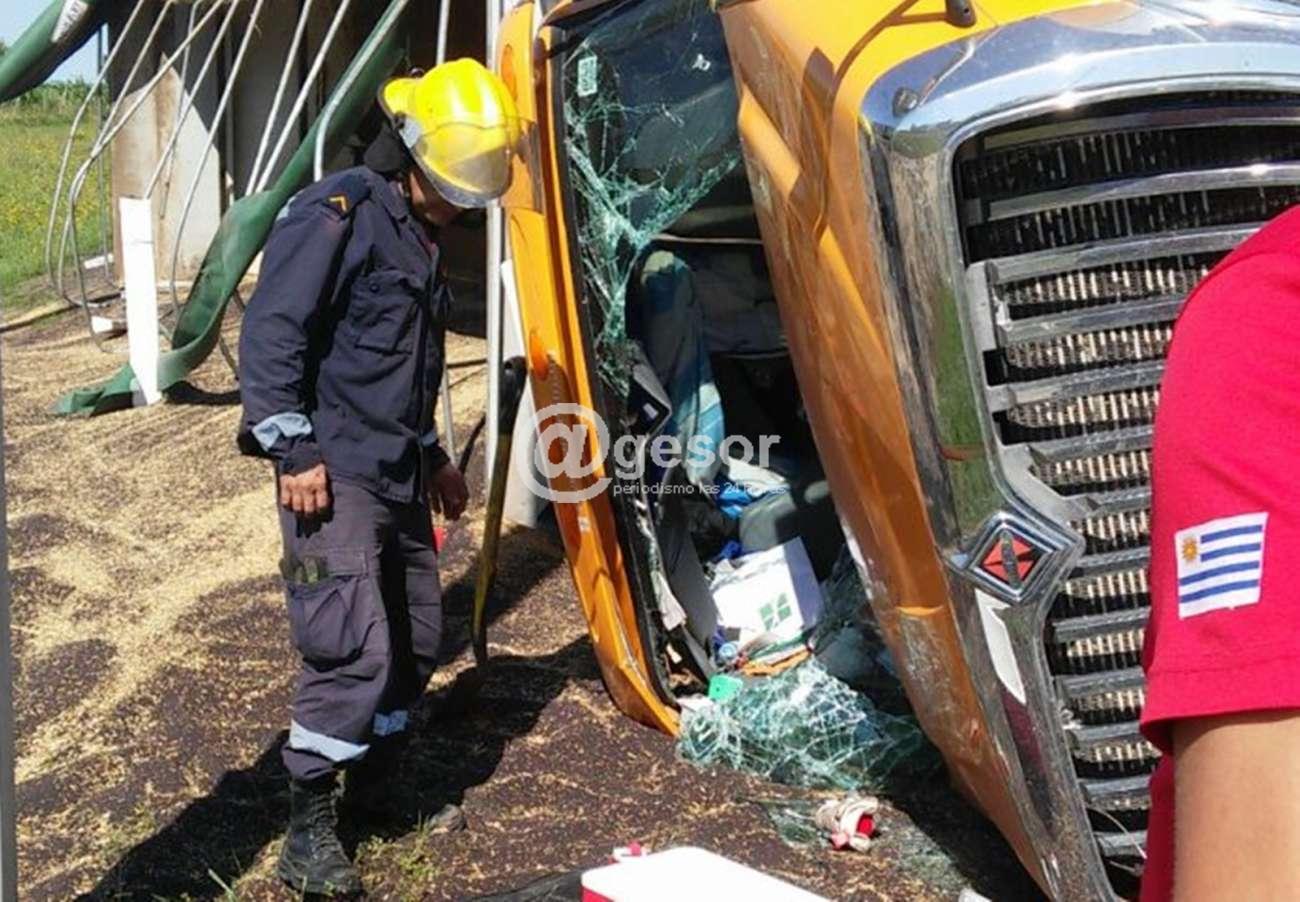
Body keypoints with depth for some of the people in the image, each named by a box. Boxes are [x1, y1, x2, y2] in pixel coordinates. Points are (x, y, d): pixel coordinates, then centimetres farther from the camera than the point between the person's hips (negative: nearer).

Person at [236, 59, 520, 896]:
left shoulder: (419, 237, 19)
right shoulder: (337, 213, -10)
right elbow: (271, 336, -17)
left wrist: (435, 458, 27)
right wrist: (294, 452, -20)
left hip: (400, 481, 9)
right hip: (336, 478, -9)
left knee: (415, 645, 13)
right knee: (354, 652, -13)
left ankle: (373, 789, 29)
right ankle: (309, 835, 2)